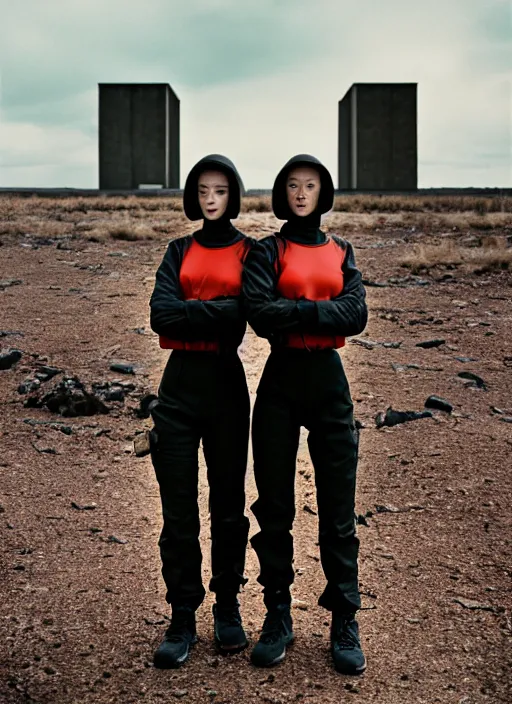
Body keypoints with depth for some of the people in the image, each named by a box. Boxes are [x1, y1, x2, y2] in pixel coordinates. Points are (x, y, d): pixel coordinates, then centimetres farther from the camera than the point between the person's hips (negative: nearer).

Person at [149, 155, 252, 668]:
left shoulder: (250, 251, 5)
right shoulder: (179, 251, 10)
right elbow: (161, 315, -7)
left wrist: (192, 312, -14)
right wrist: (223, 309, -13)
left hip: (226, 383, -1)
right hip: (179, 385, 2)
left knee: (228, 503, 8)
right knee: (178, 510, 3)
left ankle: (227, 608, 24)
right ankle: (182, 619, 14)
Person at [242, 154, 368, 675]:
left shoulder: (341, 252, 11)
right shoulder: (267, 251, 4)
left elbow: (357, 315, -6)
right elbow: (259, 313, -14)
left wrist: (294, 312, -13)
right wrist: (321, 311, -13)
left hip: (329, 382, 2)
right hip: (281, 383, -1)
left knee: (338, 510, 4)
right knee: (274, 508, 6)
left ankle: (345, 622, 15)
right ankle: (278, 616, 19)